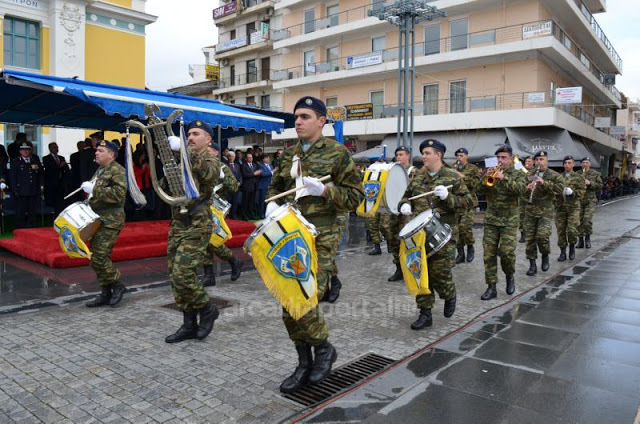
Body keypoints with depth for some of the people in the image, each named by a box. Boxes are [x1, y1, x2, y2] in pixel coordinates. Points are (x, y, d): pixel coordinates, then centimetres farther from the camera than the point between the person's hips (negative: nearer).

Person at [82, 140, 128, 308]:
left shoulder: (117, 170, -9)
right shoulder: (99, 171, 21)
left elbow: (119, 194, -24)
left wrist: (94, 189, -20)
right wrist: (88, 191, 16)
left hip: (110, 221, -10)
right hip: (98, 220, 10)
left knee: (99, 258, -15)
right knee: (98, 258, 10)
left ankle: (117, 285, 3)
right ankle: (106, 294, 18)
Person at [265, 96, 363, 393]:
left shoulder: (338, 153, -3)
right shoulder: (289, 154, 14)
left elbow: (355, 196, -4)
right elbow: (275, 186, 25)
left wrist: (323, 190, -18)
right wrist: (272, 203, 4)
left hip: (320, 238, -6)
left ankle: (324, 349, 17)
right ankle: (305, 364, 24)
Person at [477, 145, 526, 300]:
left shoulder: (518, 175, 4)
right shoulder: (492, 173, 12)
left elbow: (520, 189, -17)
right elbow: (479, 188, 0)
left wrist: (504, 178, -26)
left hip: (509, 220, -3)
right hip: (491, 219, 3)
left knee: (506, 251, -12)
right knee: (489, 253, -1)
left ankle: (510, 275, 20)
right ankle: (491, 287, 6)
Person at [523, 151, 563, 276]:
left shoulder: (554, 175, 3)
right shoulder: (529, 174, 10)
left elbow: (560, 188, -12)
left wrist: (544, 183, -22)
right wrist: (526, 189, -16)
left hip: (545, 210, -3)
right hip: (530, 210, 3)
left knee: (542, 236, -15)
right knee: (530, 238, 2)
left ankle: (545, 256, 15)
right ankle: (532, 265, 13)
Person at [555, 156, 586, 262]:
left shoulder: (578, 177, 6)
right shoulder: (559, 177, 13)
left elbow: (582, 191, 0)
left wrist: (572, 192, -17)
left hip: (573, 207, -2)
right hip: (560, 207, 3)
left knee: (572, 230, -11)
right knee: (561, 230, 2)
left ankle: (572, 246, 16)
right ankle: (563, 252, 12)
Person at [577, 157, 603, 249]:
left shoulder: (595, 174, 6)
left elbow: (600, 186, 3)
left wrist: (590, 183, -11)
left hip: (590, 200, -2)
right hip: (579, 200, 2)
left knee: (587, 219, -14)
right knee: (579, 220, 2)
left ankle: (588, 238, 7)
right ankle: (580, 240, 12)